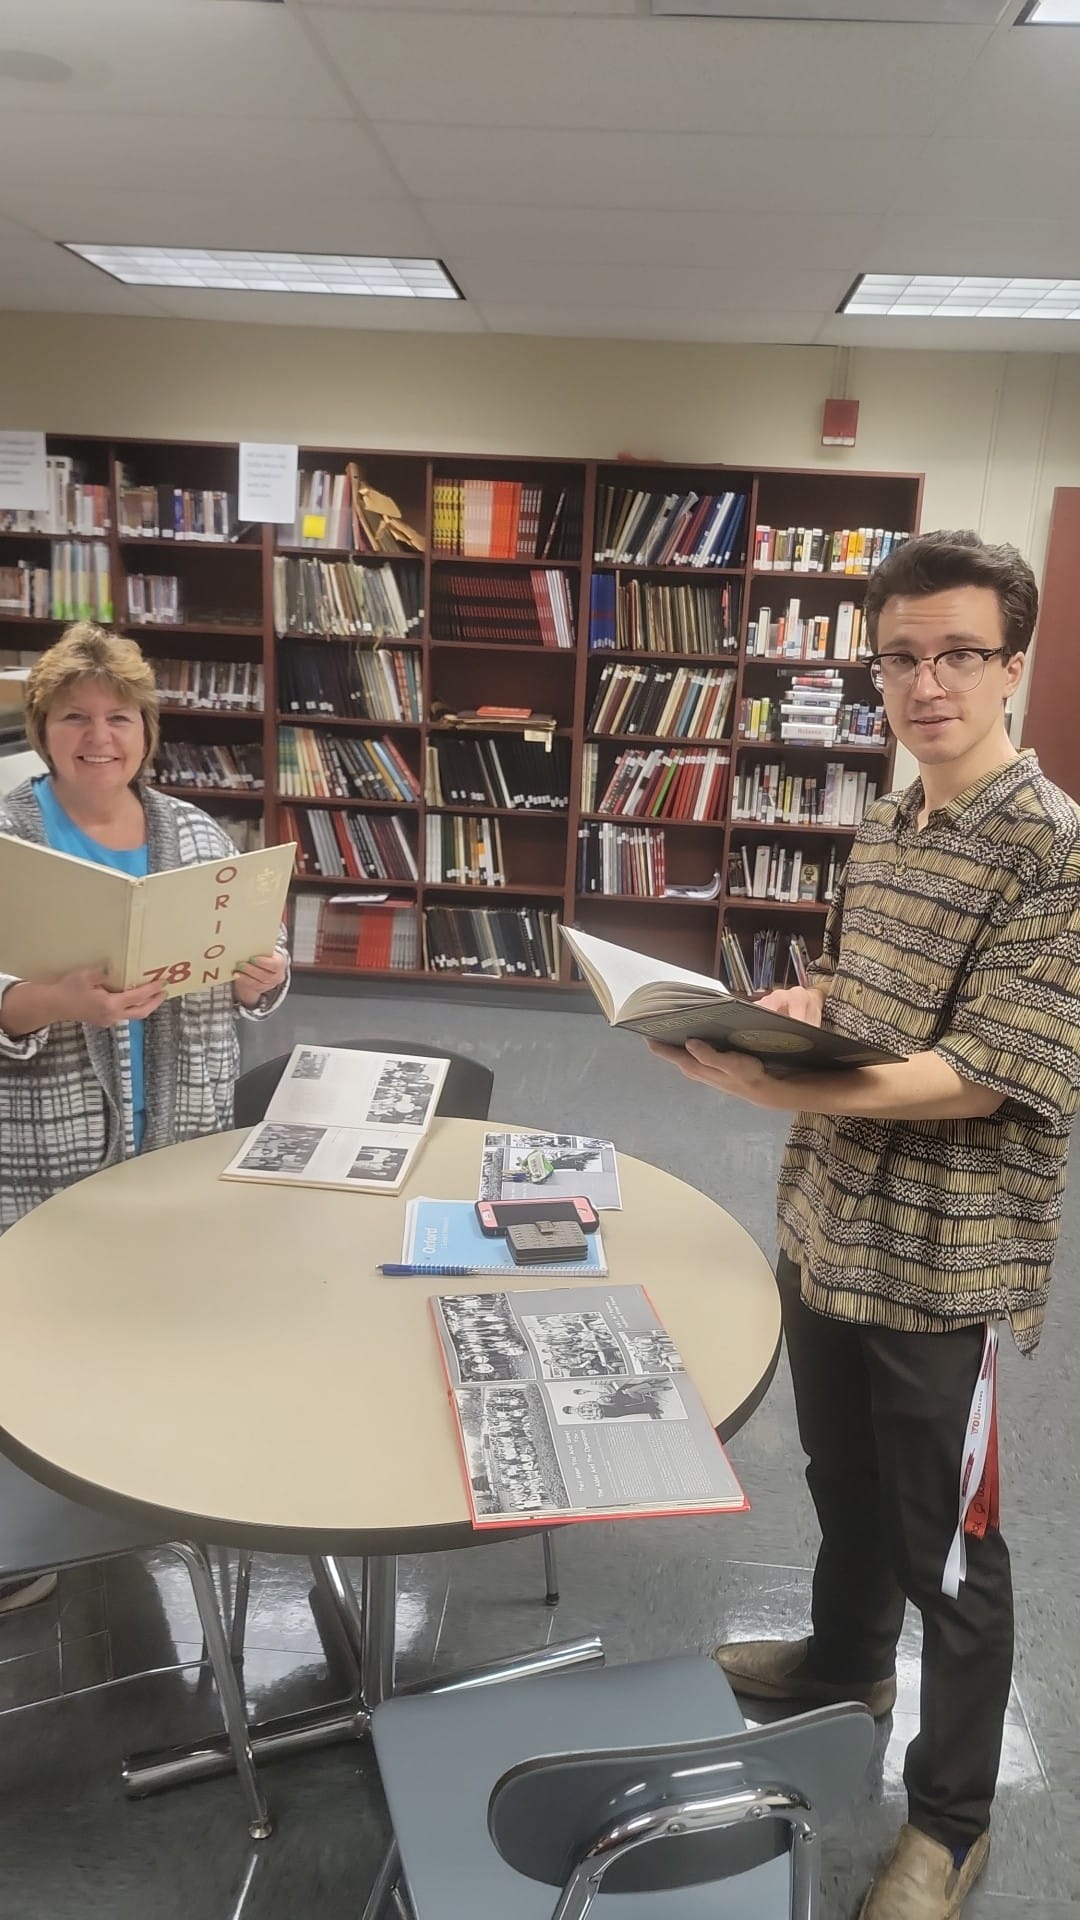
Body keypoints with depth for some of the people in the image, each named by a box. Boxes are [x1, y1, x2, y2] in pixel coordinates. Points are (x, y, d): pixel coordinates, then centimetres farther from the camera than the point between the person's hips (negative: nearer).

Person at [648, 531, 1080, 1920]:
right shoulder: (881, 828, 6)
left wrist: (774, 1085, -35)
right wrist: (801, 1000, -4)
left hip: (946, 1267, -7)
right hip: (826, 1229, 7)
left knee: (945, 1545, 11)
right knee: (843, 1480, 26)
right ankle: (845, 1658, 53)